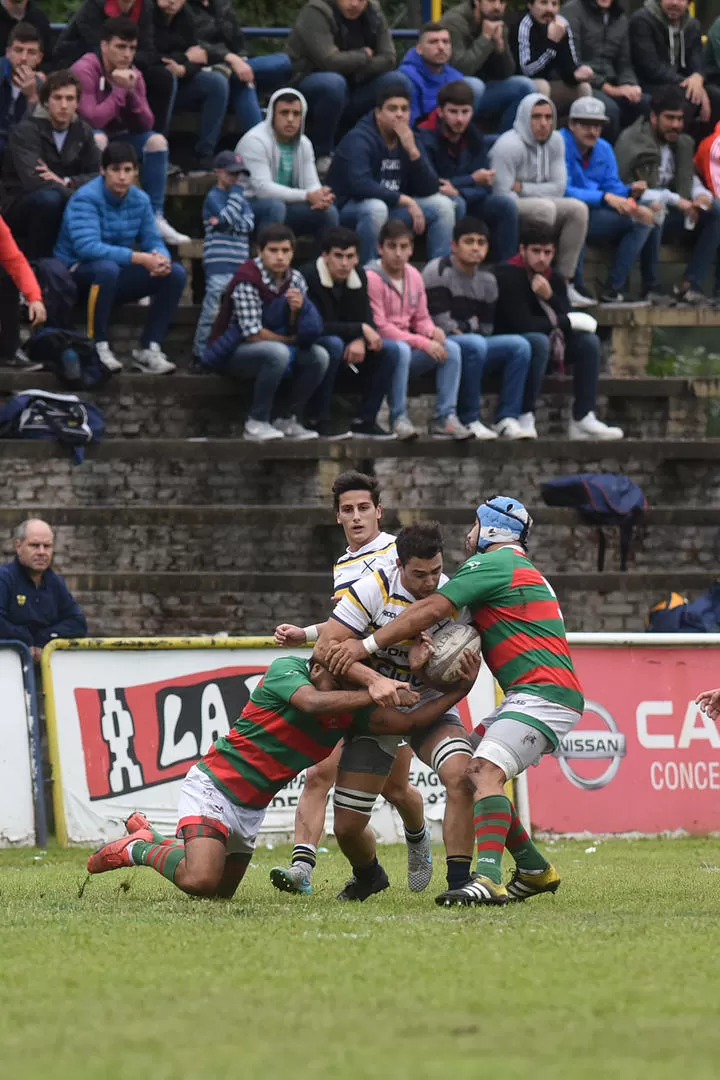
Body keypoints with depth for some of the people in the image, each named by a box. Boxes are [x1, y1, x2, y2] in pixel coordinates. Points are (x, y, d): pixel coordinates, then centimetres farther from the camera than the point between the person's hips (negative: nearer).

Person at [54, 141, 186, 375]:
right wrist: (141, 258, -35)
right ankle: (98, 346, -27)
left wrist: (161, 258, -27)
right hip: (77, 274, -6)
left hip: (115, 276, 6)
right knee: (107, 268, -40)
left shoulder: (140, 200, 2)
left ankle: (149, 349, -11)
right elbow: (87, 246, -32)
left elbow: (153, 241, 1)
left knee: (175, 273, -11)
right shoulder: (86, 198, -19)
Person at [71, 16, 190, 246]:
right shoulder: (84, 71, -20)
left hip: (118, 141, 6)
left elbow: (145, 125, -4)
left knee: (156, 140, -14)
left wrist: (131, 91, -19)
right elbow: (91, 120, -29)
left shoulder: (133, 74, 1)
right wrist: (119, 89, -23)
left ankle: (156, 217, -17)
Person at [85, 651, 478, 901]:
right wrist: (373, 694, -38)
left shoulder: (349, 710, -2)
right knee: (200, 880, -26)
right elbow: (312, 703, -38)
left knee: (221, 892, 18)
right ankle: (139, 849, 4)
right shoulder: (286, 669, -17)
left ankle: (148, 838, 38)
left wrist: (459, 691, -18)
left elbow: (406, 721, -12)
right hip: (212, 787, -8)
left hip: (251, 806, 8)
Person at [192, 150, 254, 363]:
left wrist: (223, 222, -11)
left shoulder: (241, 199, 18)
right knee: (214, 307, -12)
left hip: (240, 264, 7)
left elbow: (249, 224, 3)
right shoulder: (214, 197, -2)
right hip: (218, 265, -7)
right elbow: (229, 216, -17)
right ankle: (201, 352, -7)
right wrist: (236, 190, -8)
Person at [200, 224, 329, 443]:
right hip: (233, 352, -7)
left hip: (273, 347, 7)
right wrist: (289, 341, -11)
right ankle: (257, 423, -23)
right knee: (278, 353, -35)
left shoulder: (295, 279, 0)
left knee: (319, 356, -13)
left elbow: (295, 332, 2)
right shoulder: (247, 280, -21)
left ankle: (289, 420, -2)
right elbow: (253, 333, -24)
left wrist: (296, 311, -20)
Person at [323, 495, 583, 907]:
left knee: (485, 772, -24)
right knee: (469, 773, 12)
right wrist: (428, 648, 5)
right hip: (531, 694, 10)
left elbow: (431, 610, -12)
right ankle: (535, 870, 15)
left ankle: (489, 880, -42)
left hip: (543, 692, -10)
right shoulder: (522, 570, 28)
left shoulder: (493, 563, -4)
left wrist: (367, 645, -12)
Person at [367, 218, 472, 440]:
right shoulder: (371, 278, -15)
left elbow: (421, 319, 15)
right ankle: (399, 418, -28)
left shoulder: (413, 276, 7)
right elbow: (379, 327, -18)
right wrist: (422, 343, -21)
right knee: (401, 349, -38)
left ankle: (445, 418, -15)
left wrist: (432, 331, -11)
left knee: (451, 349, -14)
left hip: (407, 346, 7)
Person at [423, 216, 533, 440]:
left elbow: (486, 329, 10)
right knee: (475, 344, -37)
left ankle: (506, 419, -19)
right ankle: (469, 420, -28)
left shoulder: (487, 281, 14)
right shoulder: (438, 272, -8)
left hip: (475, 346, 7)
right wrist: (471, 325, -3)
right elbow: (441, 324, -16)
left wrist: (462, 327, -6)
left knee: (519, 345, -14)